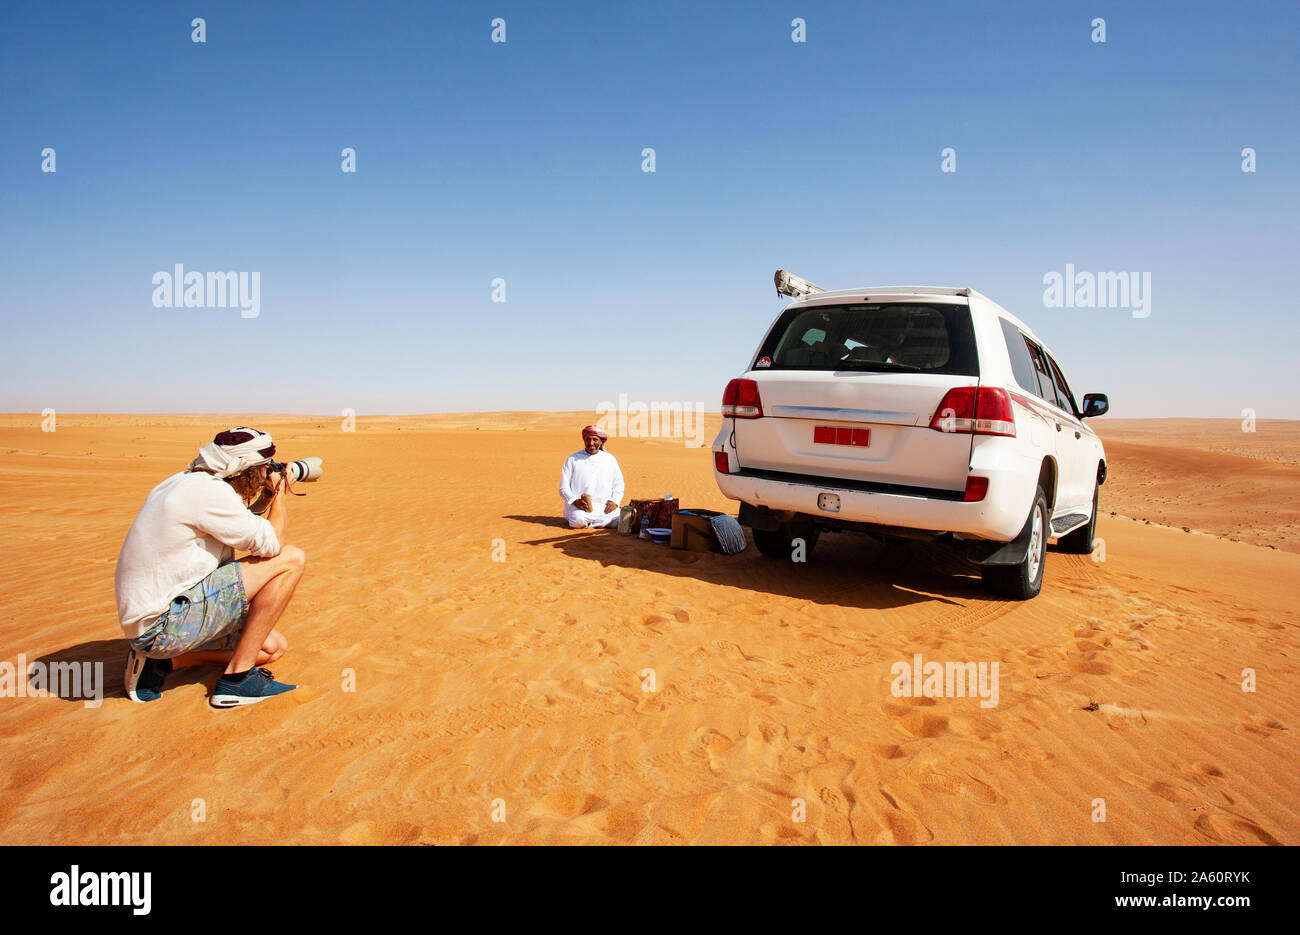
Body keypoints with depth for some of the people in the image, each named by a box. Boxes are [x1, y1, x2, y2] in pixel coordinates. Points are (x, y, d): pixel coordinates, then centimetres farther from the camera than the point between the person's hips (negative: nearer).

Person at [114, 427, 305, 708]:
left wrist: (267, 496, 16)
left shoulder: (186, 483, 12)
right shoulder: (210, 490, -19)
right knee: (291, 559, -13)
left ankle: (159, 661, 11)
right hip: (165, 624, -10)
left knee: (273, 647, 17)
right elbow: (271, 545, -13)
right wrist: (279, 495, 1)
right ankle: (237, 677, -9)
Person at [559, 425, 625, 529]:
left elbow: (618, 483, 20)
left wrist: (615, 501, -1)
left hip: (605, 507, 3)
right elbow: (563, 487, 8)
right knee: (578, 520, -37)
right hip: (579, 507, -3)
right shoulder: (573, 459, 12)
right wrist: (575, 501, -12)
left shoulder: (610, 459, 19)